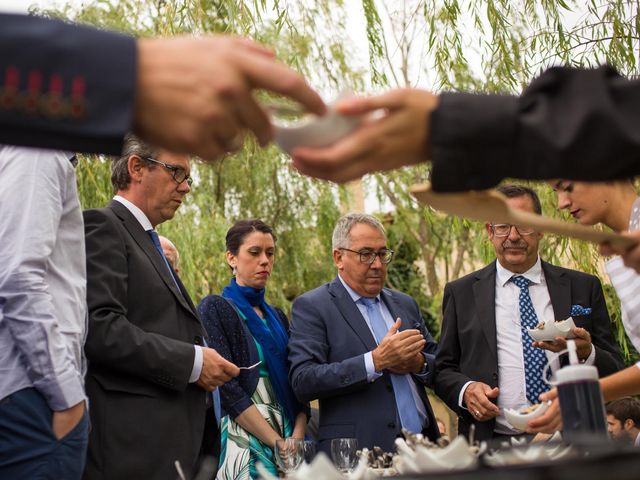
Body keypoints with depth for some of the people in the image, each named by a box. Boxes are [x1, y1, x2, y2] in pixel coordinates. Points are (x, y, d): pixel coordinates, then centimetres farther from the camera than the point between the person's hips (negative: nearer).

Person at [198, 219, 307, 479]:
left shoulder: (277, 317, 15)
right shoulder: (215, 308, -4)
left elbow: (296, 386, 9)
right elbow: (227, 388, -14)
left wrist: (297, 438, -9)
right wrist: (279, 445, -16)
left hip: (290, 437, 6)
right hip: (244, 442, -6)